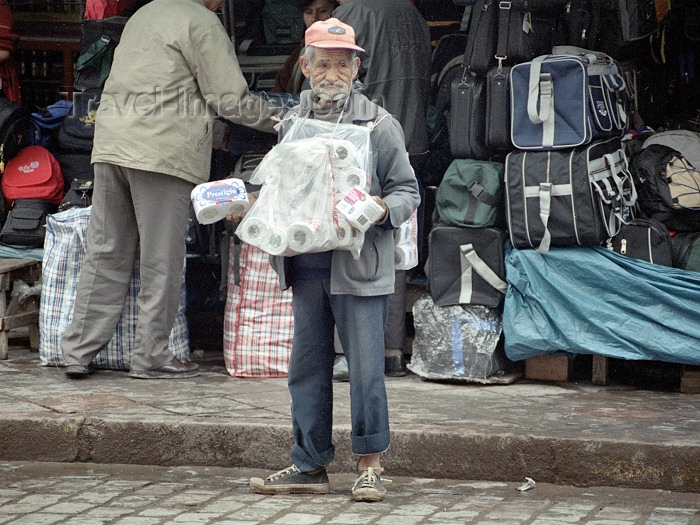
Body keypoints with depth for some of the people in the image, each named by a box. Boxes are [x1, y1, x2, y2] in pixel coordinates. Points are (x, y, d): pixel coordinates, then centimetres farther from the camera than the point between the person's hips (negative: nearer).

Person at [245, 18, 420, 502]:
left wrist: (384, 209, -18)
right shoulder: (293, 123, 12)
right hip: (306, 265, 5)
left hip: (359, 266, -5)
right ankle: (310, 465, 19)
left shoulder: (379, 124, -1)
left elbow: (408, 190, 1)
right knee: (307, 369, 10)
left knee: (365, 368, -2)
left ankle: (370, 464, 11)